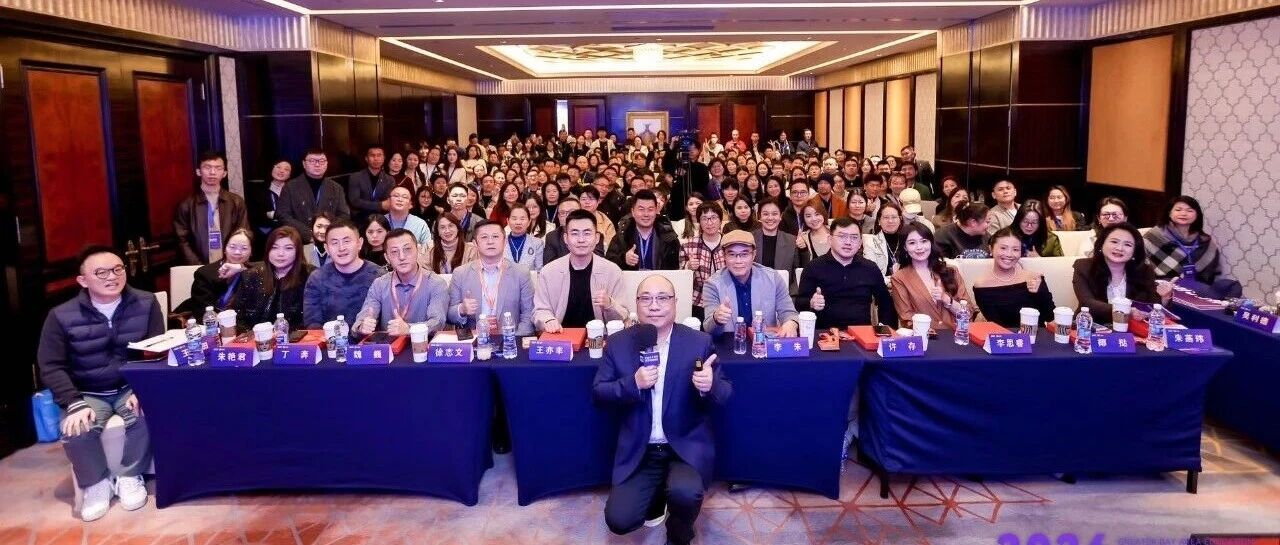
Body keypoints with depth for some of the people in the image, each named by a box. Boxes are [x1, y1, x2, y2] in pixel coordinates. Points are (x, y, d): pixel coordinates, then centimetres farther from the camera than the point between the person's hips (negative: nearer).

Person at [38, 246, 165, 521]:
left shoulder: (146, 304, -6)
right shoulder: (62, 316, -7)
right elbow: (51, 366, -6)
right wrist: (75, 404, -20)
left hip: (131, 386, 0)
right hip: (87, 393, 0)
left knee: (146, 415, -30)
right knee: (76, 431, -28)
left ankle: (130, 476, -3)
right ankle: (96, 483, 1)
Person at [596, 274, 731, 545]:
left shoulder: (699, 342, -5)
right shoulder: (618, 343, -1)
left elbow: (724, 394, -3)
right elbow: (598, 391, -2)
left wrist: (710, 385, -28)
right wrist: (633, 383, -20)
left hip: (687, 446, -2)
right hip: (638, 450, 2)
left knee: (685, 493, -31)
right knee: (619, 520, -11)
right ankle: (658, 492, 23)